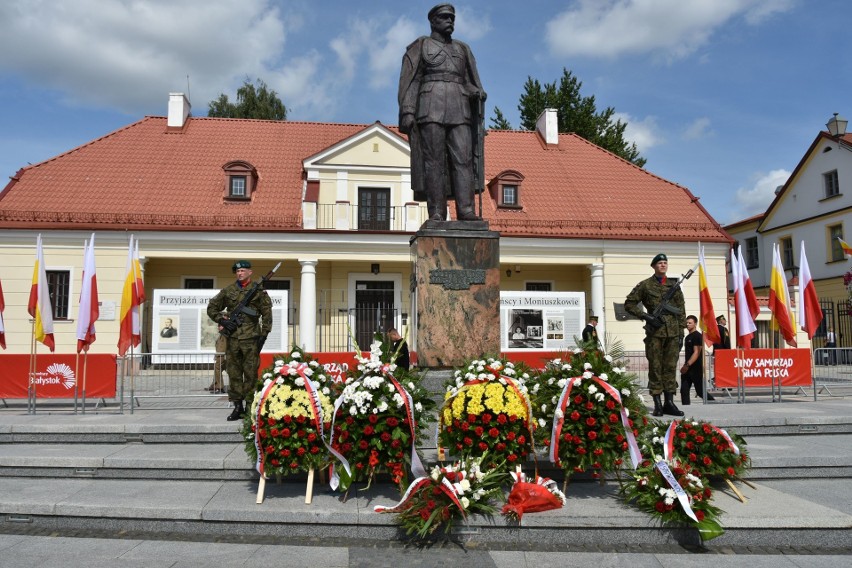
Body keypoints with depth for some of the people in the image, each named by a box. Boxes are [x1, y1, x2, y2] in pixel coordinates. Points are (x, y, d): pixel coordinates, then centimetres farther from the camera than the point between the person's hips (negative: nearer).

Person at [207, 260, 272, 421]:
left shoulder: (259, 290, 2)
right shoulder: (228, 290, 11)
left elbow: (267, 313, 0)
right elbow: (211, 307, 16)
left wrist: (264, 334, -6)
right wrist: (222, 320, 0)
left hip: (251, 338, -3)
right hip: (232, 337, 4)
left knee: (251, 373, 0)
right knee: (233, 373, 7)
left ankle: (250, 407, 7)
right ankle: (237, 406, 15)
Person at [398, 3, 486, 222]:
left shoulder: (462, 49, 24)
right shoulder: (420, 46, 13)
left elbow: (468, 83, 20)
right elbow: (410, 81, 3)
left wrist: (477, 92, -3)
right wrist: (407, 111, -10)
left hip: (459, 111, 4)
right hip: (431, 108, -3)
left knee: (463, 158, -9)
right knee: (433, 161, -9)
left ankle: (466, 210, -15)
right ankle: (437, 213, -11)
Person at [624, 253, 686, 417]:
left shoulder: (674, 285, 13)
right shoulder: (645, 285, 3)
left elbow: (681, 310, 14)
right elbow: (629, 304, 4)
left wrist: (681, 331, 7)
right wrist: (646, 316, -7)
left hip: (673, 332, 3)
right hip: (655, 332, -3)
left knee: (671, 367, 5)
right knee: (655, 368, -1)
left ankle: (669, 402, 11)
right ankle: (657, 404, 4)